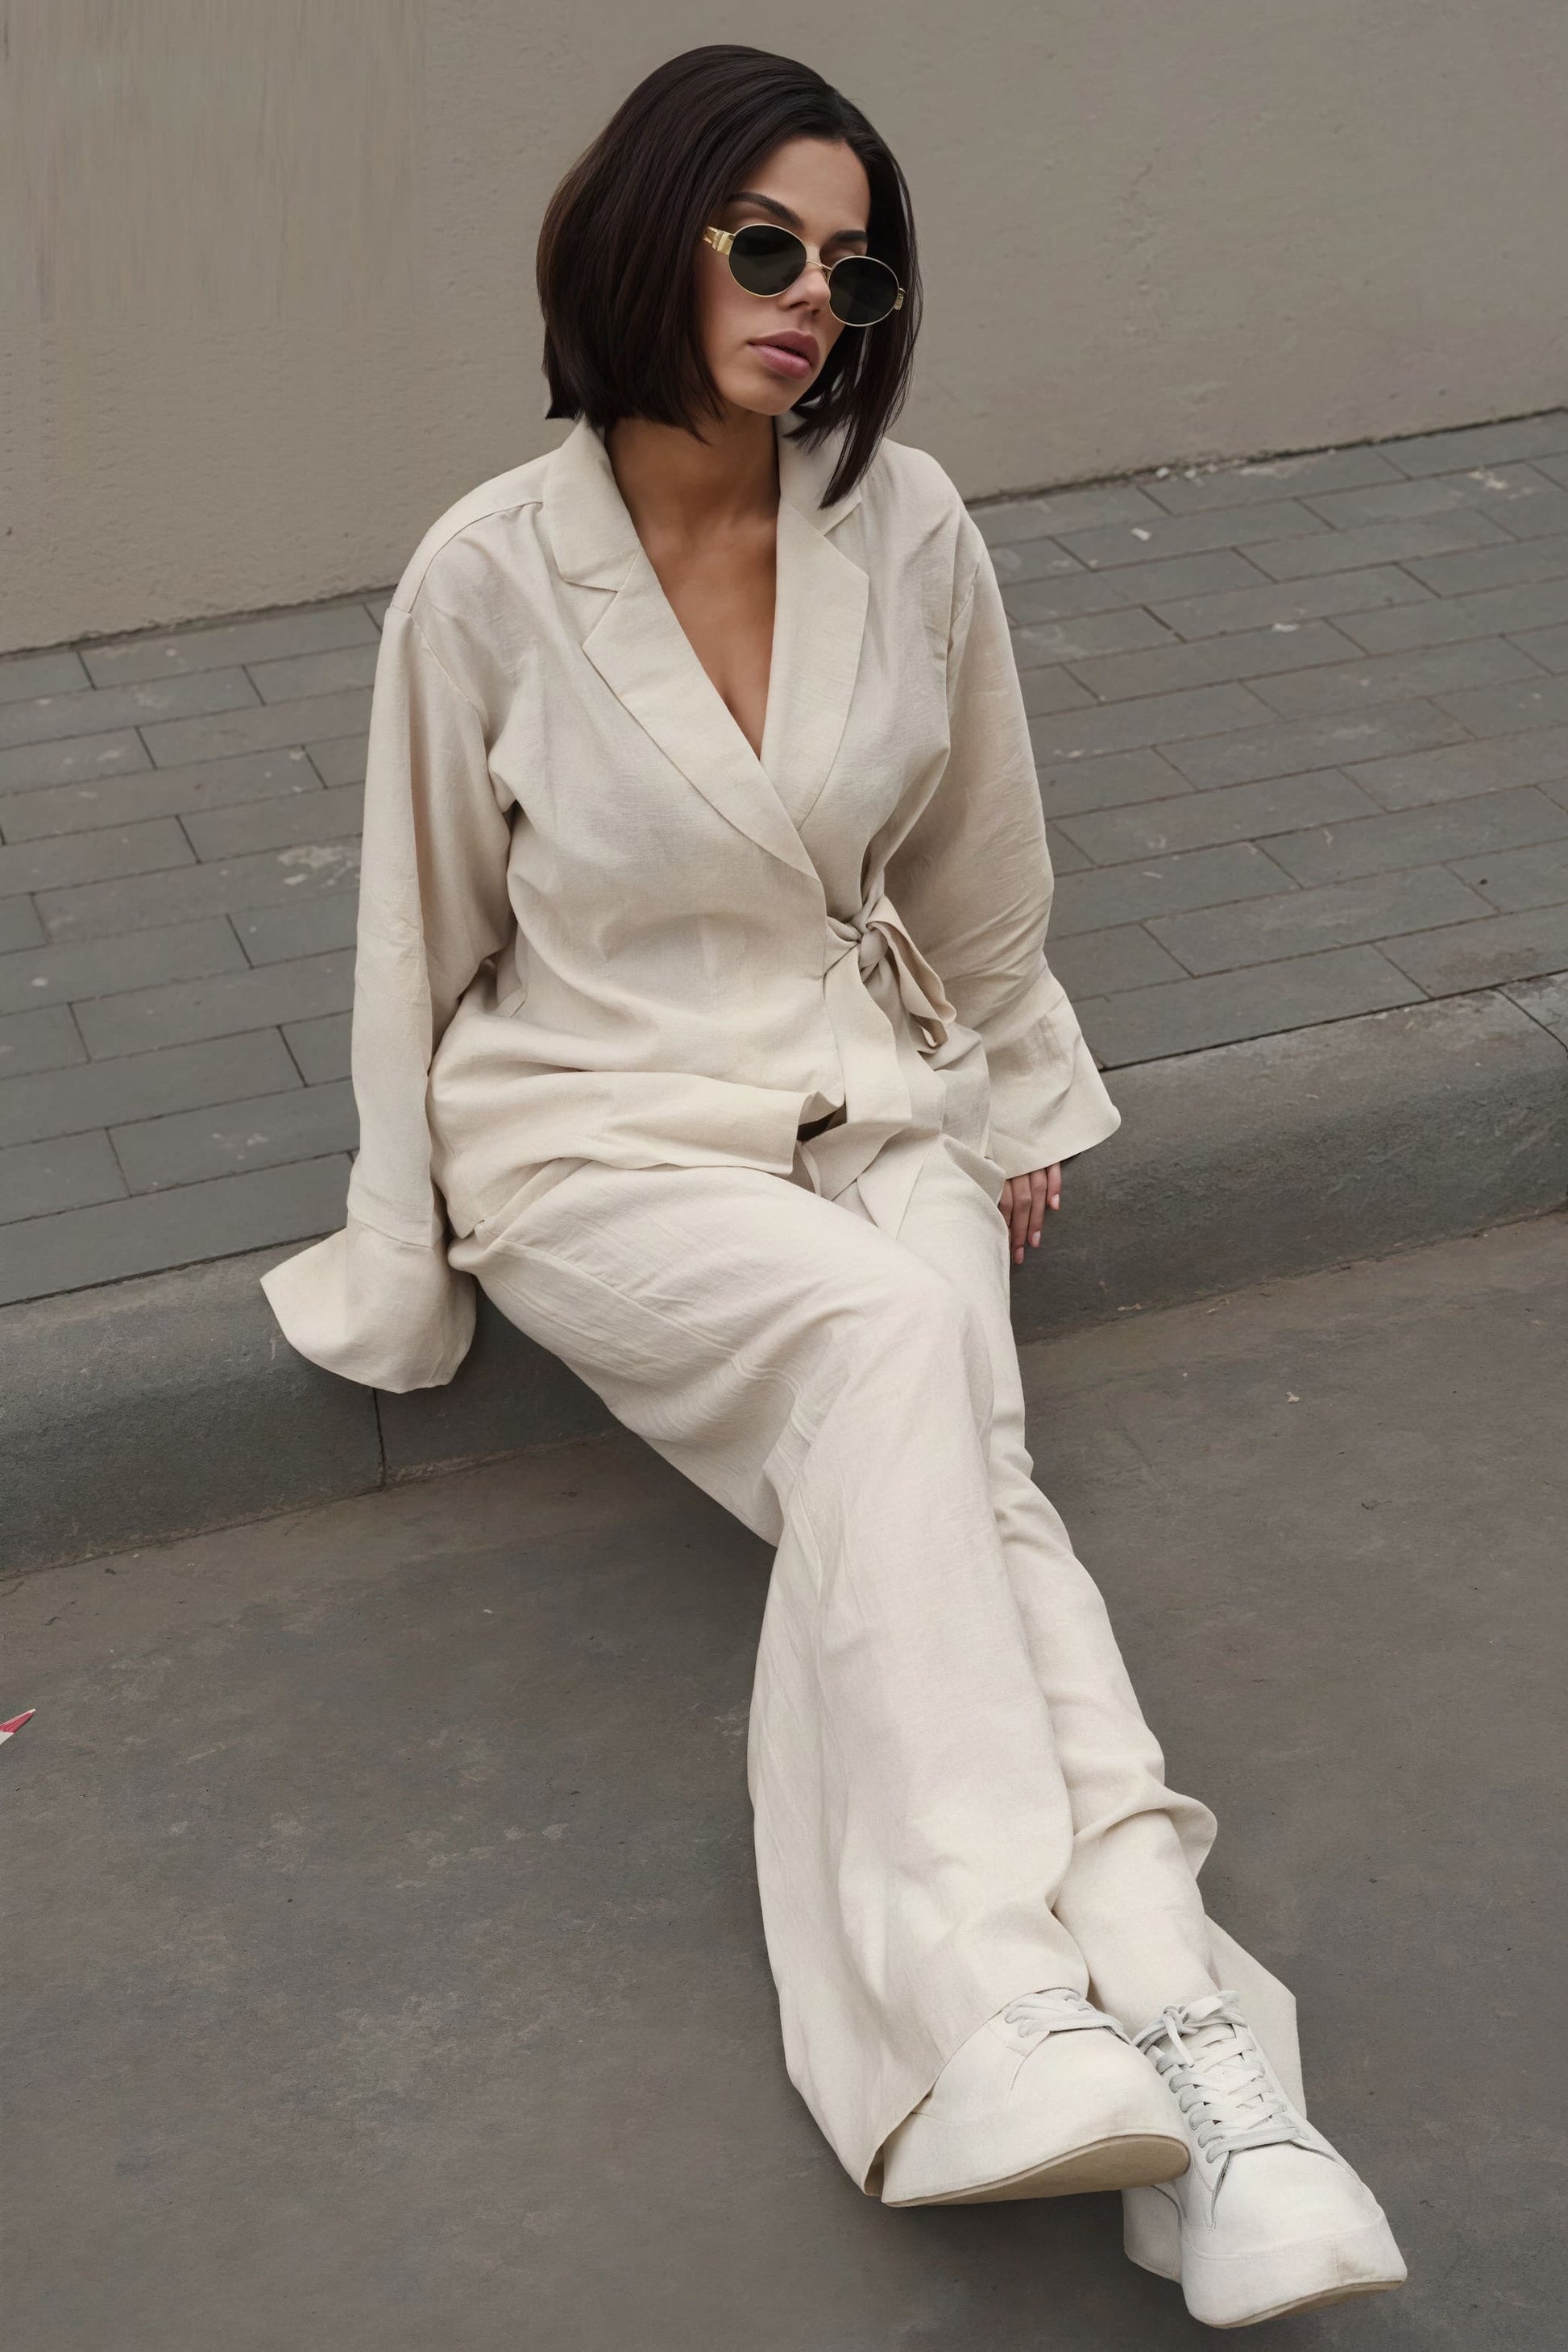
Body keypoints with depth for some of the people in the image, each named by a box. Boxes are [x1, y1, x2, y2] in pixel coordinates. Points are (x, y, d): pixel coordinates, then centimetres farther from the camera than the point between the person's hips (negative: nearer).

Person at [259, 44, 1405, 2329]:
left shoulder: (911, 530, -4)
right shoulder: (492, 575, -10)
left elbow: (977, 865, 12)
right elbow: (423, 936, 0)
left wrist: (1012, 1110, 21)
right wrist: (405, 1259, 5)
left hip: (867, 1091, 3)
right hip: (599, 1131, -3)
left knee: (936, 1473, -28)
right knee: (892, 1346, -33)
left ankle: (1020, 2018, -41)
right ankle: (1188, 2037, -42)